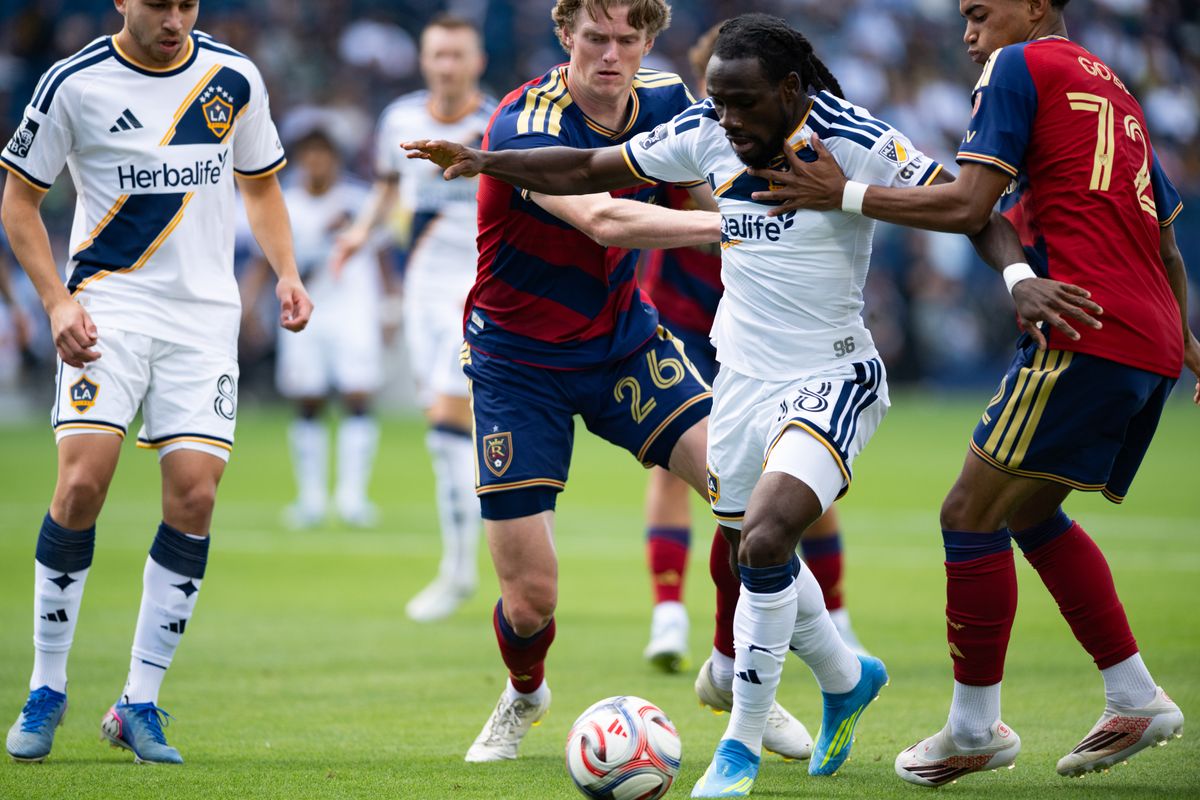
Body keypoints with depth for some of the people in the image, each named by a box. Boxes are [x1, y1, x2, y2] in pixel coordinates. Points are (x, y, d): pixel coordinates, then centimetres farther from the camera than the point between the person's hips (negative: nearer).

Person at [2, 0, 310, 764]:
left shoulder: (234, 78, 6)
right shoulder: (74, 83, -3)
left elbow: (261, 185, 19)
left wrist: (287, 271, 3)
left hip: (205, 311, 3)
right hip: (109, 303, -2)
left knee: (194, 494, -9)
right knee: (83, 480, -16)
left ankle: (140, 704, 2)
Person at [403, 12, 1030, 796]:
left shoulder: (855, 141, -17)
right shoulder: (707, 132, -2)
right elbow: (589, 170, 9)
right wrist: (484, 162, 0)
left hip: (830, 380, -6)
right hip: (743, 374, 6)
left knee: (765, 539, -23)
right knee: (761, 554, 14)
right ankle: (847, 679, 43)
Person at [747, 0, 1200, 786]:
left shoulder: (1021, 67, -2)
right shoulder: (1114, 89, 23)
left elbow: (967, 205, -11)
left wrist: (844, 195, -4)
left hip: (1084, 333, -9)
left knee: (971, 517, -3)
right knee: (1031, 514, 20)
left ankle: (975, 729, 1)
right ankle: (1136, 700, 19)